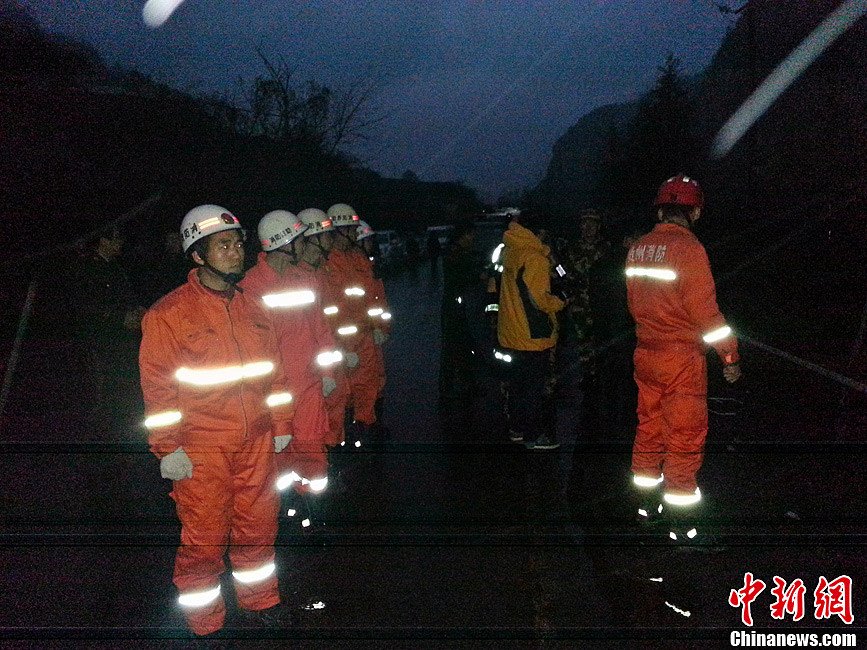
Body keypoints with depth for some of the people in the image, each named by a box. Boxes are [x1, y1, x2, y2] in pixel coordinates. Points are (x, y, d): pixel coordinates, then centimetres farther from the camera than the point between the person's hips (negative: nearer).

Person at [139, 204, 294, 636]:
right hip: (200, 451, -5)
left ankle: (261, 605, 37)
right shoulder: (169, 313, -8)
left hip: (257, 444, 5)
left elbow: (273, 371, 14)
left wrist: (280, 425, 14)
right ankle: (205, 626, 26)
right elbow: (157, 386, -8)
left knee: (258, 531, 16)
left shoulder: (252, 308, 9)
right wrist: (167, 448, -10)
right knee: (203, 542, 6)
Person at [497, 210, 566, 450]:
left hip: (511, 333, 8)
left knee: (517, 382, 18)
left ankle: (517, 428, 28)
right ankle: (541, 435, 9)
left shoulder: (510, 252, 7)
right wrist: (561, 302, -4)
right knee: (538, 386, 2)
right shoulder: (534, 257, -19)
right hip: (533, 335, -8)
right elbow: (539, 298, -21)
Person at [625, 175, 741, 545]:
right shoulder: (689, 249, -17)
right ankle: (681, 525, 11)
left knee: (649, 430, 18)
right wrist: (730, 356, -9)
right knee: (685, 440, 3)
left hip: (646, 354, 7)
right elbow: (704, 310, -18)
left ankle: (647, 503, 32)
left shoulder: (638, 249, 4)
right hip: (682, 359, -7)